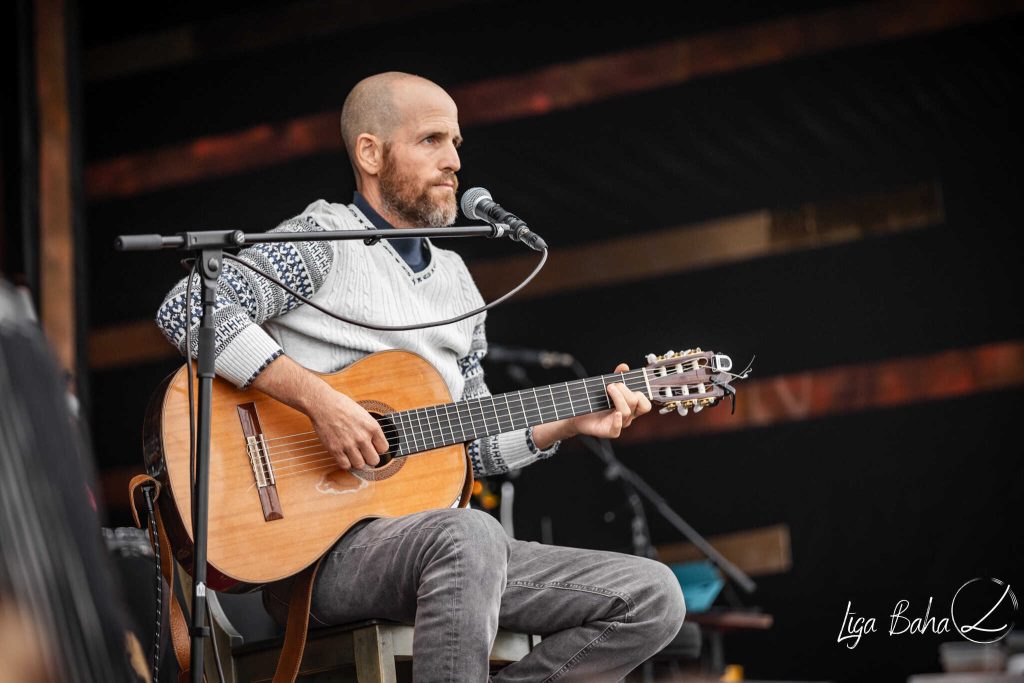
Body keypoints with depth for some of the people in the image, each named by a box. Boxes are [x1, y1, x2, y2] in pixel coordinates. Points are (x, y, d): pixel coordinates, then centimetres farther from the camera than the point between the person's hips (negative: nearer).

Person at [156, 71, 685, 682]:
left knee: (652, 597, -8)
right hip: (319, 549, -7)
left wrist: (570, 422, 9)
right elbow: (188, 309, -17)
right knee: (469, 537, -40)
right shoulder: (323, 238, -1)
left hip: (441, 548, 8)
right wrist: (320, 400, -22)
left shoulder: (455, 279, 22)